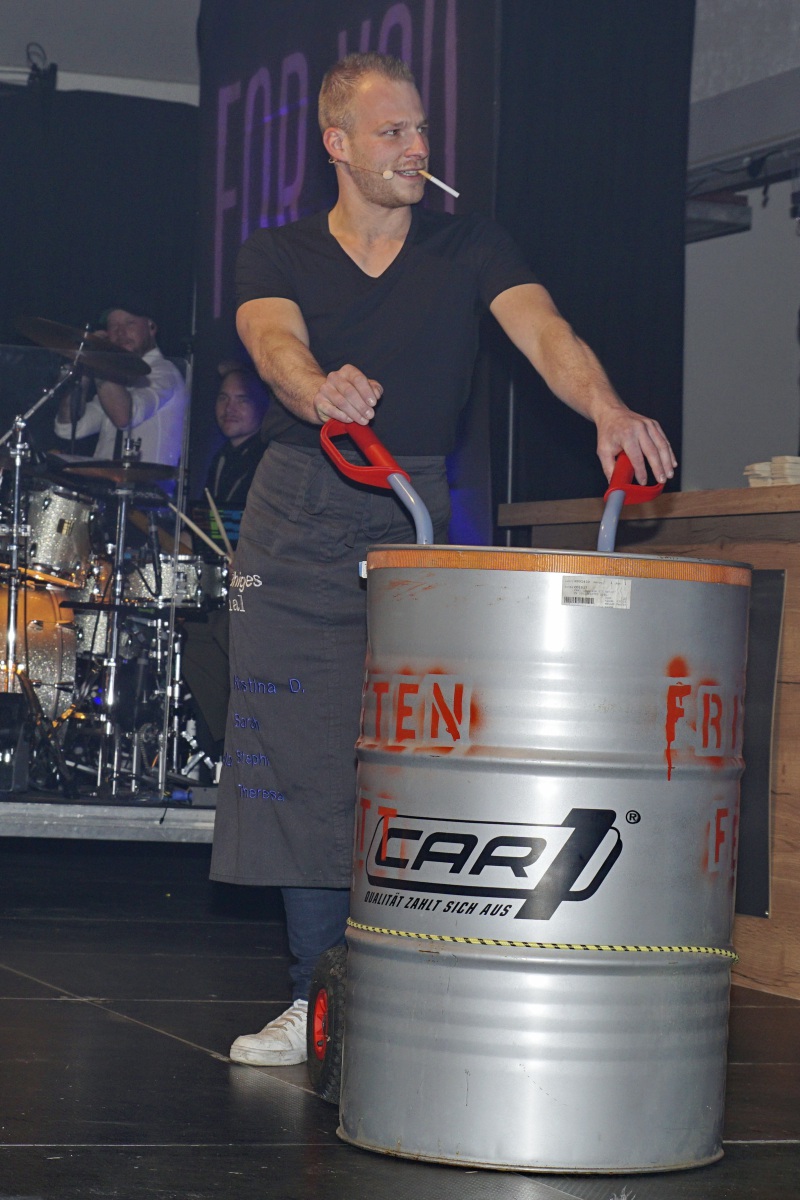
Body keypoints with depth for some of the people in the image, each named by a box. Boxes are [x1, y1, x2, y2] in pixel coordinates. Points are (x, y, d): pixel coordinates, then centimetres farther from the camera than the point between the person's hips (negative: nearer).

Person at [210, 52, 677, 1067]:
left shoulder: (468, 248, 4)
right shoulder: (277, 257, 4)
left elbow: (544, 332, -13)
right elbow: (275, 340, -18)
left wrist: (607, 409, -35)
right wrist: (319, 388, -43)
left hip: (415, 515, 0)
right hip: (299, 520, 0)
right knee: (302, 757, -2)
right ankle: (318, 994, 5)